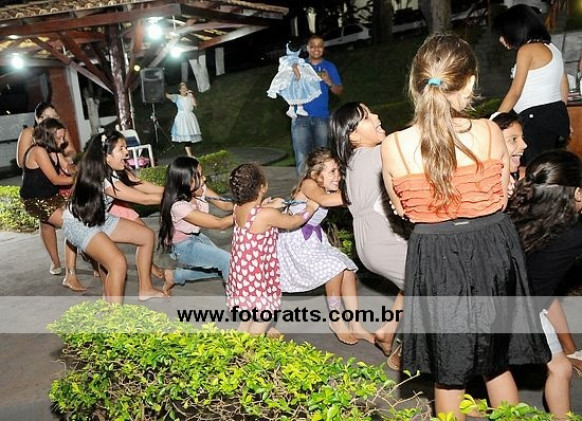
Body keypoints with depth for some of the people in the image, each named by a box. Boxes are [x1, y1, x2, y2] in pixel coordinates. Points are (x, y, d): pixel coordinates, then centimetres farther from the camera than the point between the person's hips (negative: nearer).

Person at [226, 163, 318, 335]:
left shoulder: (239, 208, -4)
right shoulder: (268, 215, -25)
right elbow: (292, 223, -7)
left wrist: (268, 206, 15)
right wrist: (310, 208, 8)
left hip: (241, 274, 8)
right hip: (256, 279, -8)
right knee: (261, 321, 10)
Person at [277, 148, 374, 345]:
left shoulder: (328, 189, 2)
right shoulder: (308, 185, -23)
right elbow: (324, 200, -44)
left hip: (315, 239, 9)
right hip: (296, 241, -8)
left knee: (348, 270, -3)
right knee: (336, 267, -22)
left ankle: (356, 325, 6)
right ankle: (336, 320, -2)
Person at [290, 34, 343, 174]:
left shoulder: (329, 67, 13)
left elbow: (340, 92, 9)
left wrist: (329, 83, -10)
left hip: (322, 118, 1)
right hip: (301, 117, 0)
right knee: (302, 159, -7)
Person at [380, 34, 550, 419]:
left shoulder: (393, 146, -12)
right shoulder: (489, 132, -10)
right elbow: (501, 197, 3)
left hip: (435, 260, -1)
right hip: (493, 252, 1)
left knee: (449, 375, 18)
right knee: (497, 361, 23)